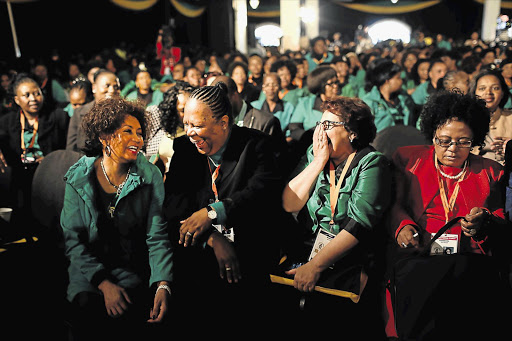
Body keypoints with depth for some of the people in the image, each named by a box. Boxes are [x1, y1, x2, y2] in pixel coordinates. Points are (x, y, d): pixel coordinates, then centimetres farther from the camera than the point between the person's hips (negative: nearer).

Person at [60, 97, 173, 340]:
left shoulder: (150, 176, -2)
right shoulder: (78, 178, -2)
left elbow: (157, 236, -7)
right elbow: (73, 240, -5)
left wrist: (163, 285, -24)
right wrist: (104, 284, -18)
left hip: (134, 270, 0)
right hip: (89, 272, 1)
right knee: (88, 307, -27)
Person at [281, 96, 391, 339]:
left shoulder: (371, 163, -6)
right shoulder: (312, 155, 10)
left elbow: (360, 223, -18)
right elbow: (289, 205, -1)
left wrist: (316, 265, -25)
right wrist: (319, 162, -6)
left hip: (352, 262, -4)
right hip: (307, 250, 4)